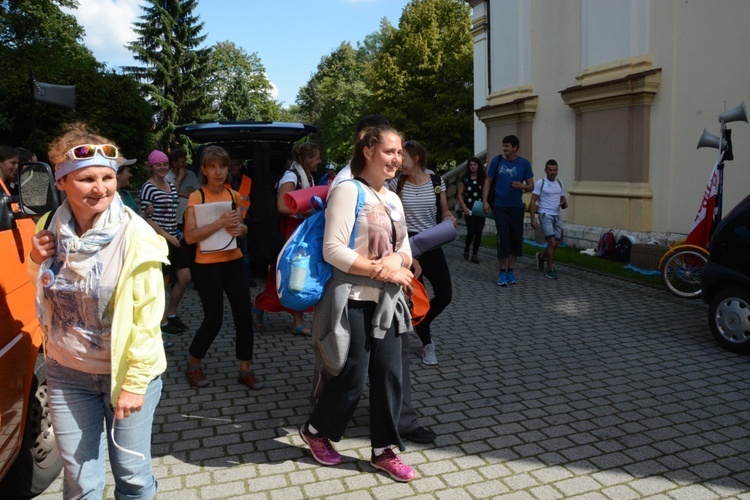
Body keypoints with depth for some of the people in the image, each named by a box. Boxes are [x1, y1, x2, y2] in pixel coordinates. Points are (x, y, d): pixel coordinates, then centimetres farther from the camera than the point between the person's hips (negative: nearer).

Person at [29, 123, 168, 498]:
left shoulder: (134, 236, -18)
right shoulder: (49, 230, -3)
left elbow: (147, 317, -15)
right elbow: (46, 298, 13)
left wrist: (134, 382, -15)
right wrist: (37, 263, -7)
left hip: (126, 372, -4)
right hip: (67, 374, 4)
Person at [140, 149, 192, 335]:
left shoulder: (171, 186, 12)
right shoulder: (148, 188, -10)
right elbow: (147, 218, -14)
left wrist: (176, 234, 11)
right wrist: (167, 236, -15)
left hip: (173, 239, 8)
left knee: (185, 278, 9)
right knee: (163, 282, 1)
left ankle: (171, 314, 26)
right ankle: (162, 322, 16)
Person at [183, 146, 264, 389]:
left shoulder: (234, 195, 6)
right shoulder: (196, 197, -9)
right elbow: (190, 236, -17)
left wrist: (239, 229, -8)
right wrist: (220, 222, -25)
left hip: (234, 262, 5)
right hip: (207, 266, -5)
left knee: (244, 316, 4)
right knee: (214, 319, 1)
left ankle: (245, 370, 17)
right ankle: (193, 365, 25)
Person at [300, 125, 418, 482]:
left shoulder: (393, 200, 12)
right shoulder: (349, 190, -11)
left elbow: (407, 253, 12)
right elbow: (332, 250, -20)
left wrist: (397, 259, -12)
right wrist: (382, 271, -20)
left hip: (387, 303, 7)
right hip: (354, 301, -7)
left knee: (389, 375, 8)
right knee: (353, 377, 2)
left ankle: (383, 452, 24)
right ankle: (315, 431, 30)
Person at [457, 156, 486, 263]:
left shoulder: (483, 178, 5)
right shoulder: (464, 179, 2)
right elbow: (460, 194, 2)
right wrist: (464, 207, -9)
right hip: (469, 209, -2)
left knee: (478, 232, 0)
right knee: (471, 231, -10)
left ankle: (474, 254, 13)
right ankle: (466, 247, 20)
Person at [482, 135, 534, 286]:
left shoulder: (524, 163, 2)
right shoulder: (497, 160, 2)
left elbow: (531, 186, 5)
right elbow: (488, 181, 6)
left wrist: (522, 186, -17)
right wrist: (485, 201, -3)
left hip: (516, 207, 2)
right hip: (500, 207, -1)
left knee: (516, 240, 5)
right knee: (503, 240, -5)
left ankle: (510, 272, 19)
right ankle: (502, 273, 7)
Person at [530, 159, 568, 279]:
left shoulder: (559, 183, 12)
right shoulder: (540, 183, -5)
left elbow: (563, 198, 21)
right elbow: (533, 201, -7)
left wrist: (564, 204, -4)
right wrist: (533, 218, -14)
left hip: (557, 216, 6)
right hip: (545, 215, -6)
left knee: (557, 243, 8)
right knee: (552, 242, -14)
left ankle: (541, 257, 35)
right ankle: (550, 269, -3)